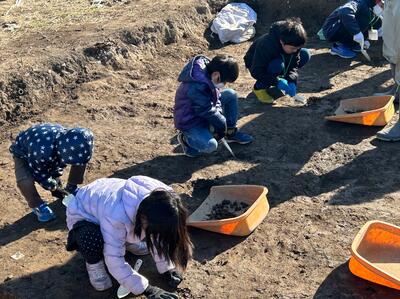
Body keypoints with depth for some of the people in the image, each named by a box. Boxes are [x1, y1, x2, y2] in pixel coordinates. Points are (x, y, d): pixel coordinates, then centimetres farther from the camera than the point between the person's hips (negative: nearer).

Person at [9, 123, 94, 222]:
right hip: (23, 153, -5)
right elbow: (39, 173, -26)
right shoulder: (42, 152, -48)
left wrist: (56, 175, -7)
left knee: (81, 158, -10)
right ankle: (38, 205, -6)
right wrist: (54, 188, -17)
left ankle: (71, 188, 12)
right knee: (25, 182, -35)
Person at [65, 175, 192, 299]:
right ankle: (93, 263, -4)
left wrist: (166, 268, -13)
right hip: (82, 215, -5)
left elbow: (158, 238, -10)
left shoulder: (156, 198, -27)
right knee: (92, 242, -36)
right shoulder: (117, 216, -44)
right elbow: (115, 260, -35)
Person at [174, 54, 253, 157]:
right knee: (210, 145, -29)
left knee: (231, 94, 0)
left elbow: (216, 94, 6)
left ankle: (231, 133, 13)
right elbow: (207, 111, -27)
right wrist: (223, 124, -12)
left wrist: (218, 113, -8)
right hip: (189, 121, -9)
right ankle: (186, 138, 2)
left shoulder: (208, 69, -8)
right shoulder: (197, 87, -36)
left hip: (203, 111, 9)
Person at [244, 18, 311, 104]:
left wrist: (291, 81, -31)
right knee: (277, 65, -39)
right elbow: (256, 72, -35)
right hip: (256, 65, -6)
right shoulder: (266, 45, -37)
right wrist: (278, 82, -41)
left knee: (305, 54, -13)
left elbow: (293, 65, -12)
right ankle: (259, 87, -13)